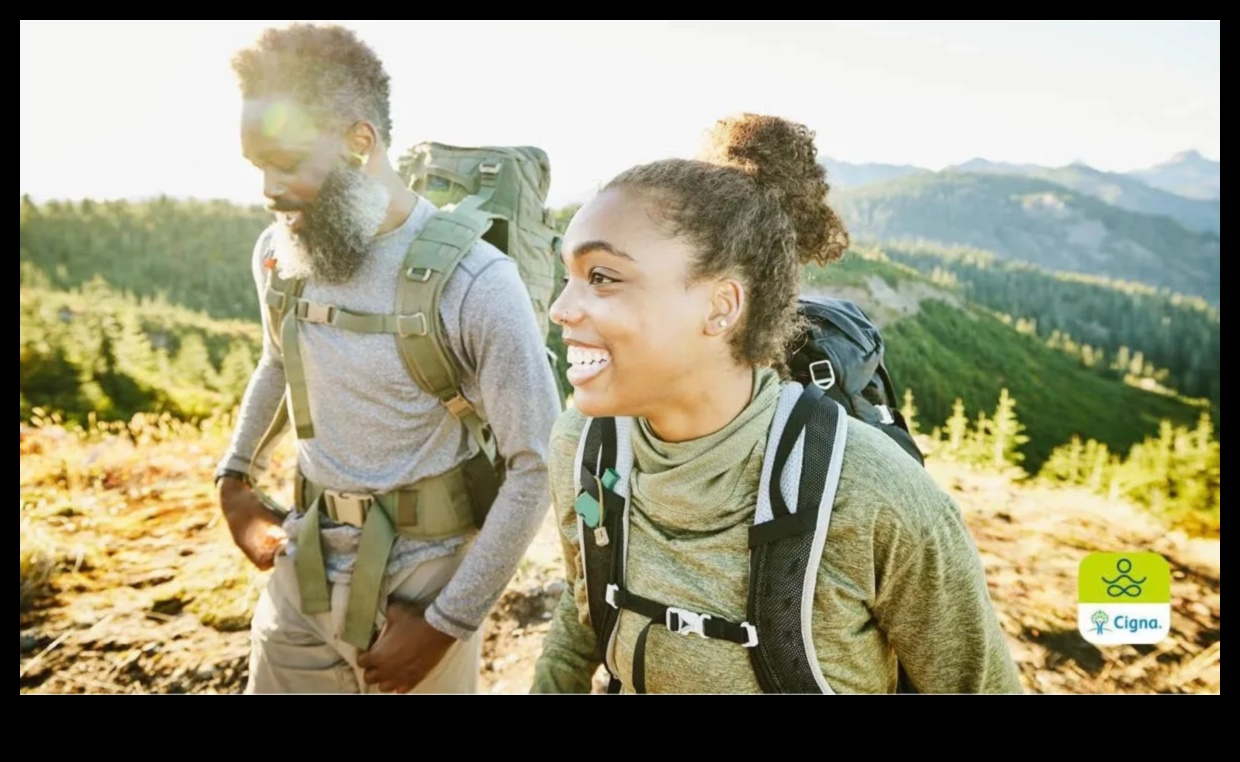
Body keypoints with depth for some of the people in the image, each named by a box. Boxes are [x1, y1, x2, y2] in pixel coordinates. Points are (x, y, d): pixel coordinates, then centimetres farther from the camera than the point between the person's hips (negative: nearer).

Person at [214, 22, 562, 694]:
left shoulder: (475, 281, -21)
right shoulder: (277, 252, -2)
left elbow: (536, 465, -18)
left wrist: (447, 623, -15)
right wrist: (234, 479, 11)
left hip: (419, 576, -5)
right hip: (300, 568, 5)